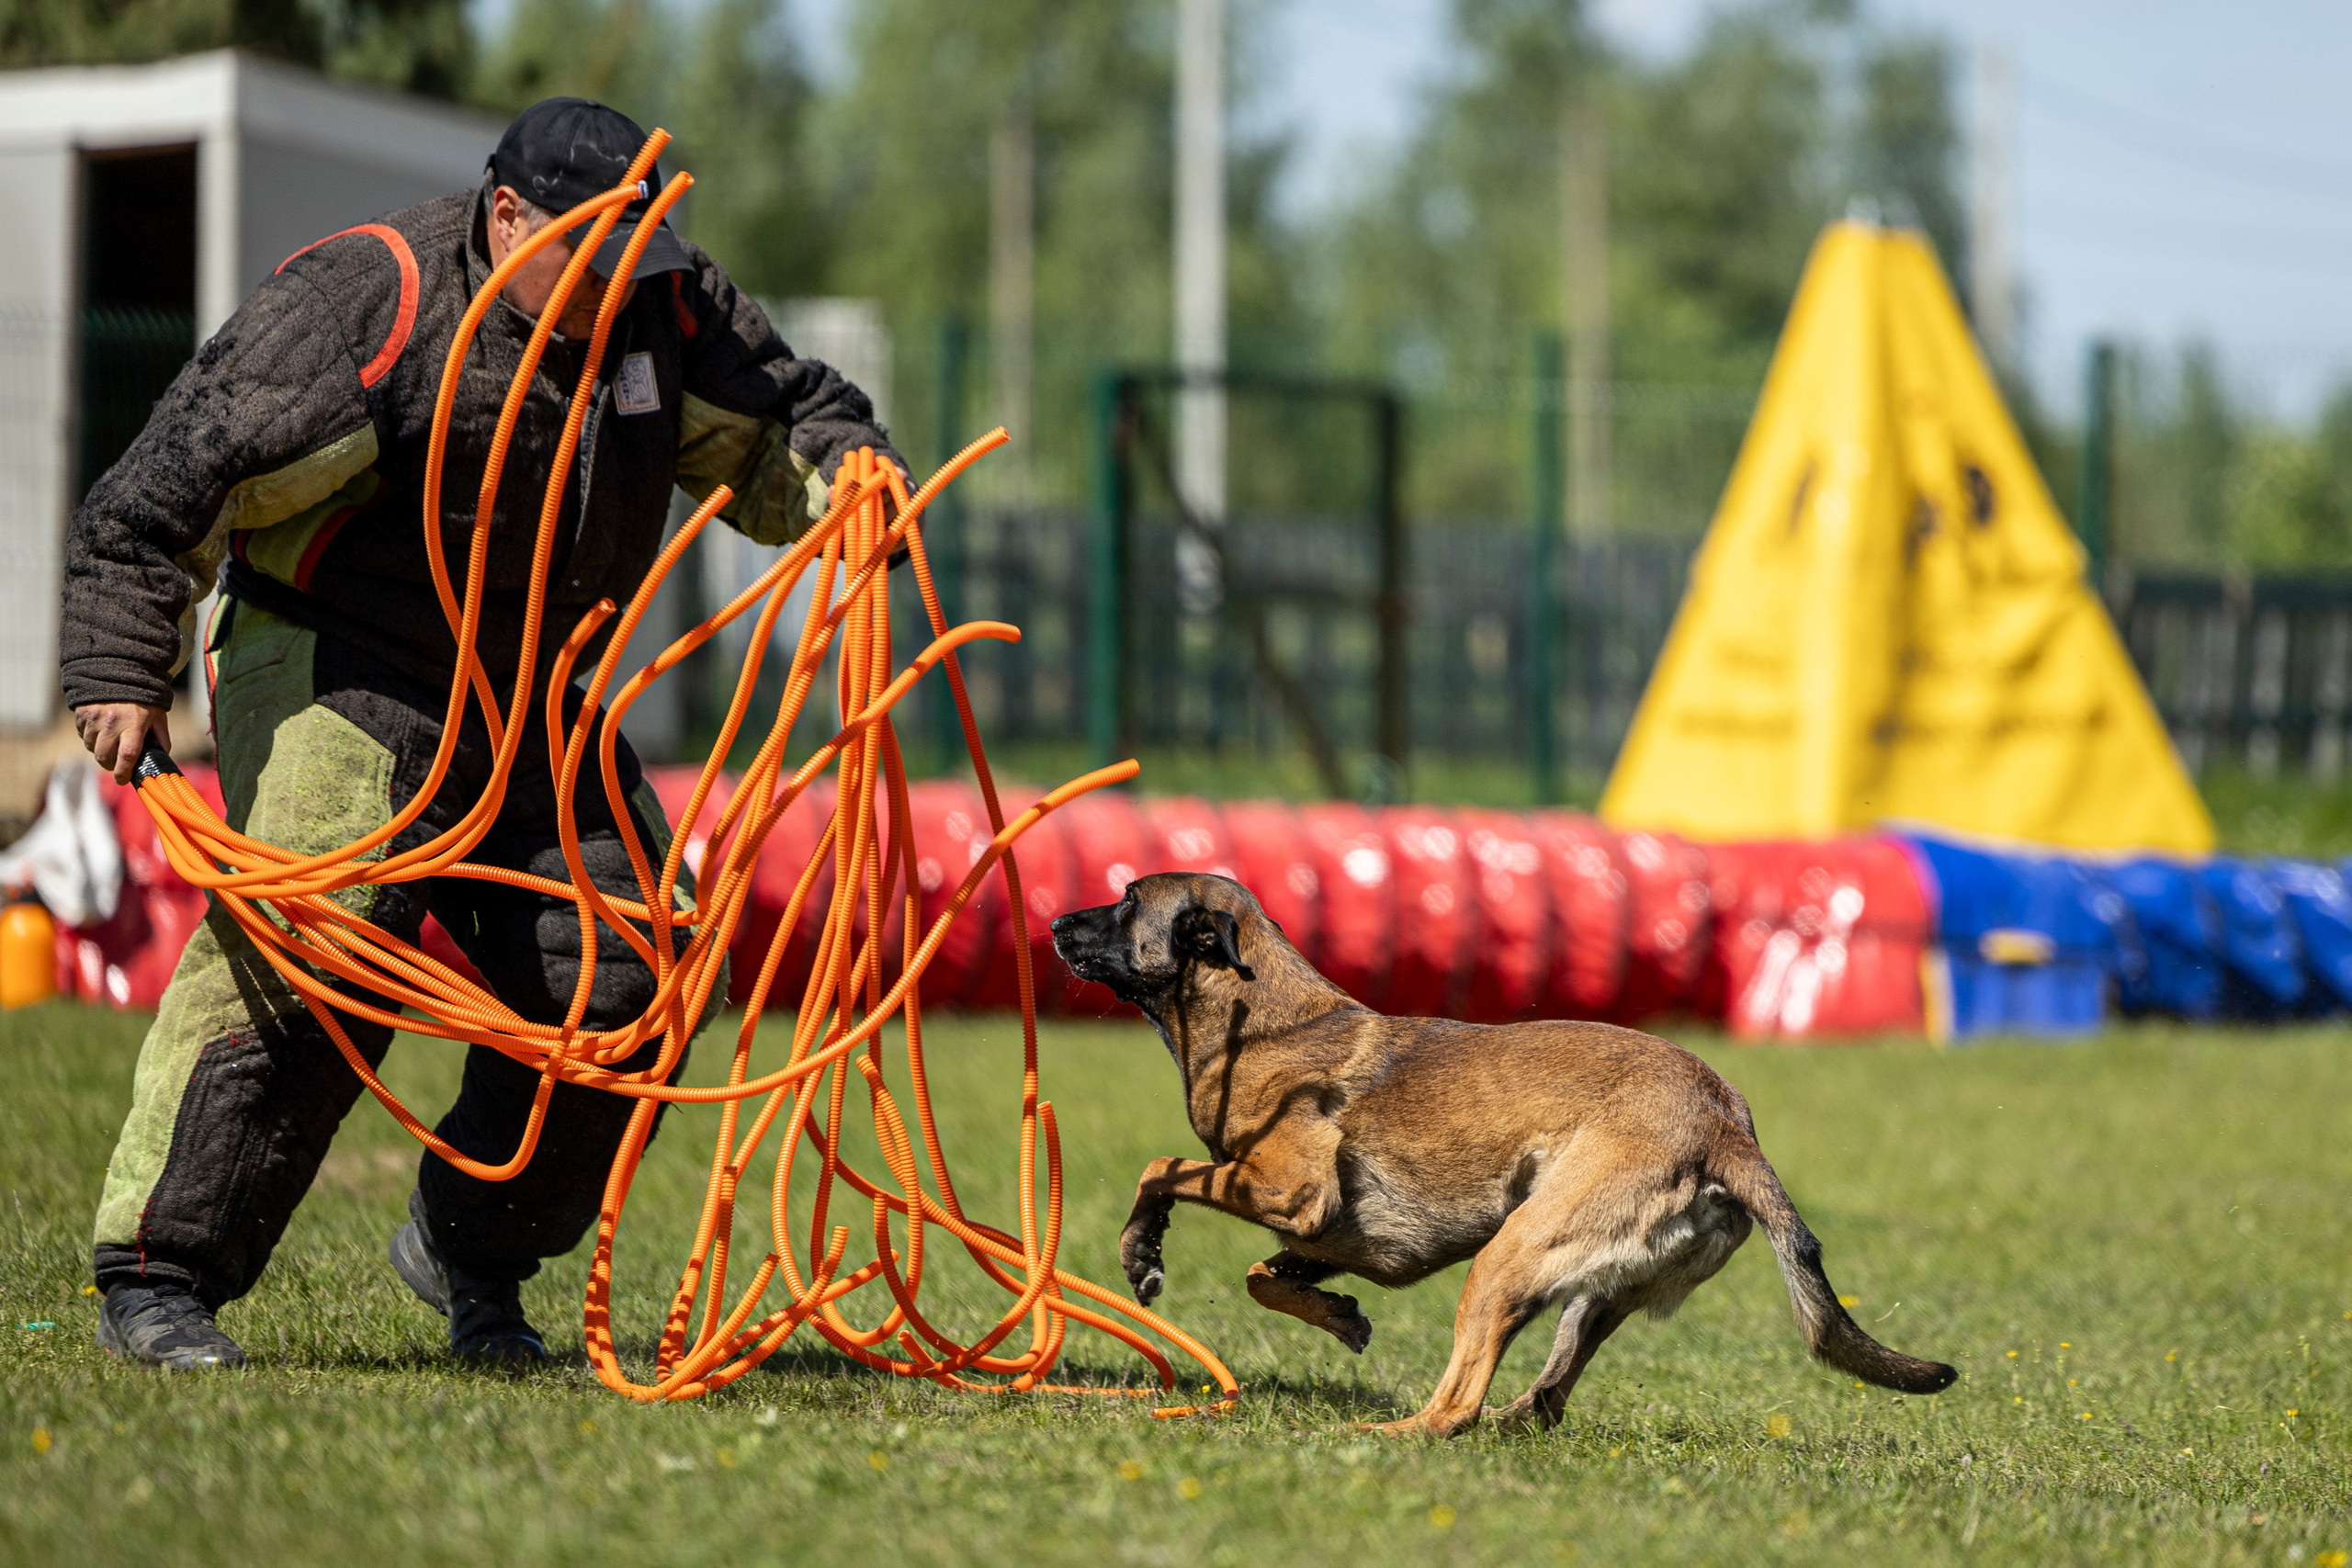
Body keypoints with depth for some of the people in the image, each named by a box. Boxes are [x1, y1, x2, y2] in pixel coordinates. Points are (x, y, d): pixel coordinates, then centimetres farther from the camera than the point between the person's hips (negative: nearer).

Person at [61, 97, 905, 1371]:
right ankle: (155, 1279, -16)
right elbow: (176, 477, -18)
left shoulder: (667, 305, 2)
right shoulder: (370, 305, -18)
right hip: (331, 675, -7)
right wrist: (122, 673, -22)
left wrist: (846, 468, -7)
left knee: (619, 973, 0)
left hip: (527, 701, 7)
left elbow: (775, 420, 17)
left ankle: (471, 1255, 19)